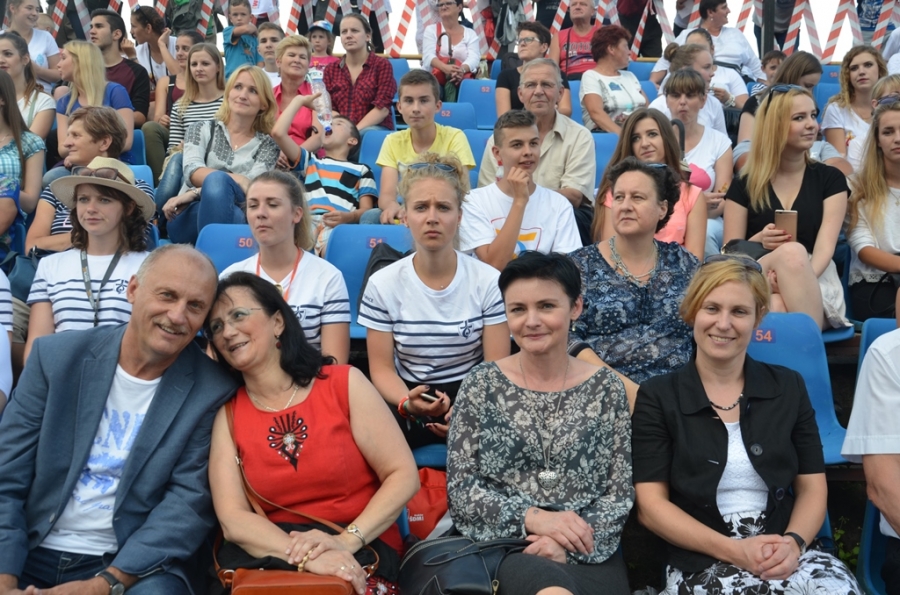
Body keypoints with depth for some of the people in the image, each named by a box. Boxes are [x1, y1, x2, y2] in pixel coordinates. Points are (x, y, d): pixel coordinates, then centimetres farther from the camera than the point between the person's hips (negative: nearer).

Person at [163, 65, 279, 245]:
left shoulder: (268, 144, 14)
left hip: (236, 220, 0)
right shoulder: (201, 130, 16)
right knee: (217, 179, -35)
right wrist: (233, 179, -23)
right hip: (189, 217, 0)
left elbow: (252, 187, -3)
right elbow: (191, 172, -3)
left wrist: (195, 193, -14)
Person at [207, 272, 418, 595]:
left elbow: (403, 476, -2)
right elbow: (233, 519, -4)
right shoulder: (227, 414, 6)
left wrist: (346, 540, -16)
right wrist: (302, 555, -21)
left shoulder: (344, 383, 1)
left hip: (362, 555, -2)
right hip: (276, 560, 3)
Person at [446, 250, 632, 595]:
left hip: (588, 556, 1)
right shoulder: (481, 385, 4)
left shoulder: (605, 388, 6)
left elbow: (621, 493, 5)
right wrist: (533, 517, -14)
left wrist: (571, 547, -11)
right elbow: (460, 488, 0)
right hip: (502, 548, -1)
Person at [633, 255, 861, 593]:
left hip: (783, 558, 3)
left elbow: (812, 488, 9)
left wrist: (794, 543, -12)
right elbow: (651, 504, -3)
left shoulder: (789, 388, 11)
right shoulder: (658, 397, 2)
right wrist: (732, 550, -15)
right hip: (700, 565, -3)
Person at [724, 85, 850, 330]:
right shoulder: (744, 185, 10)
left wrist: (798, 280, -24)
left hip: (815, 285, 1)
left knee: (794, 255, -37)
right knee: (791, 252, -37)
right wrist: (758, 242, -16)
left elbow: (825, 247, -3)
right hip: (757, 283, 0)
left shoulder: (831, 179, 11)